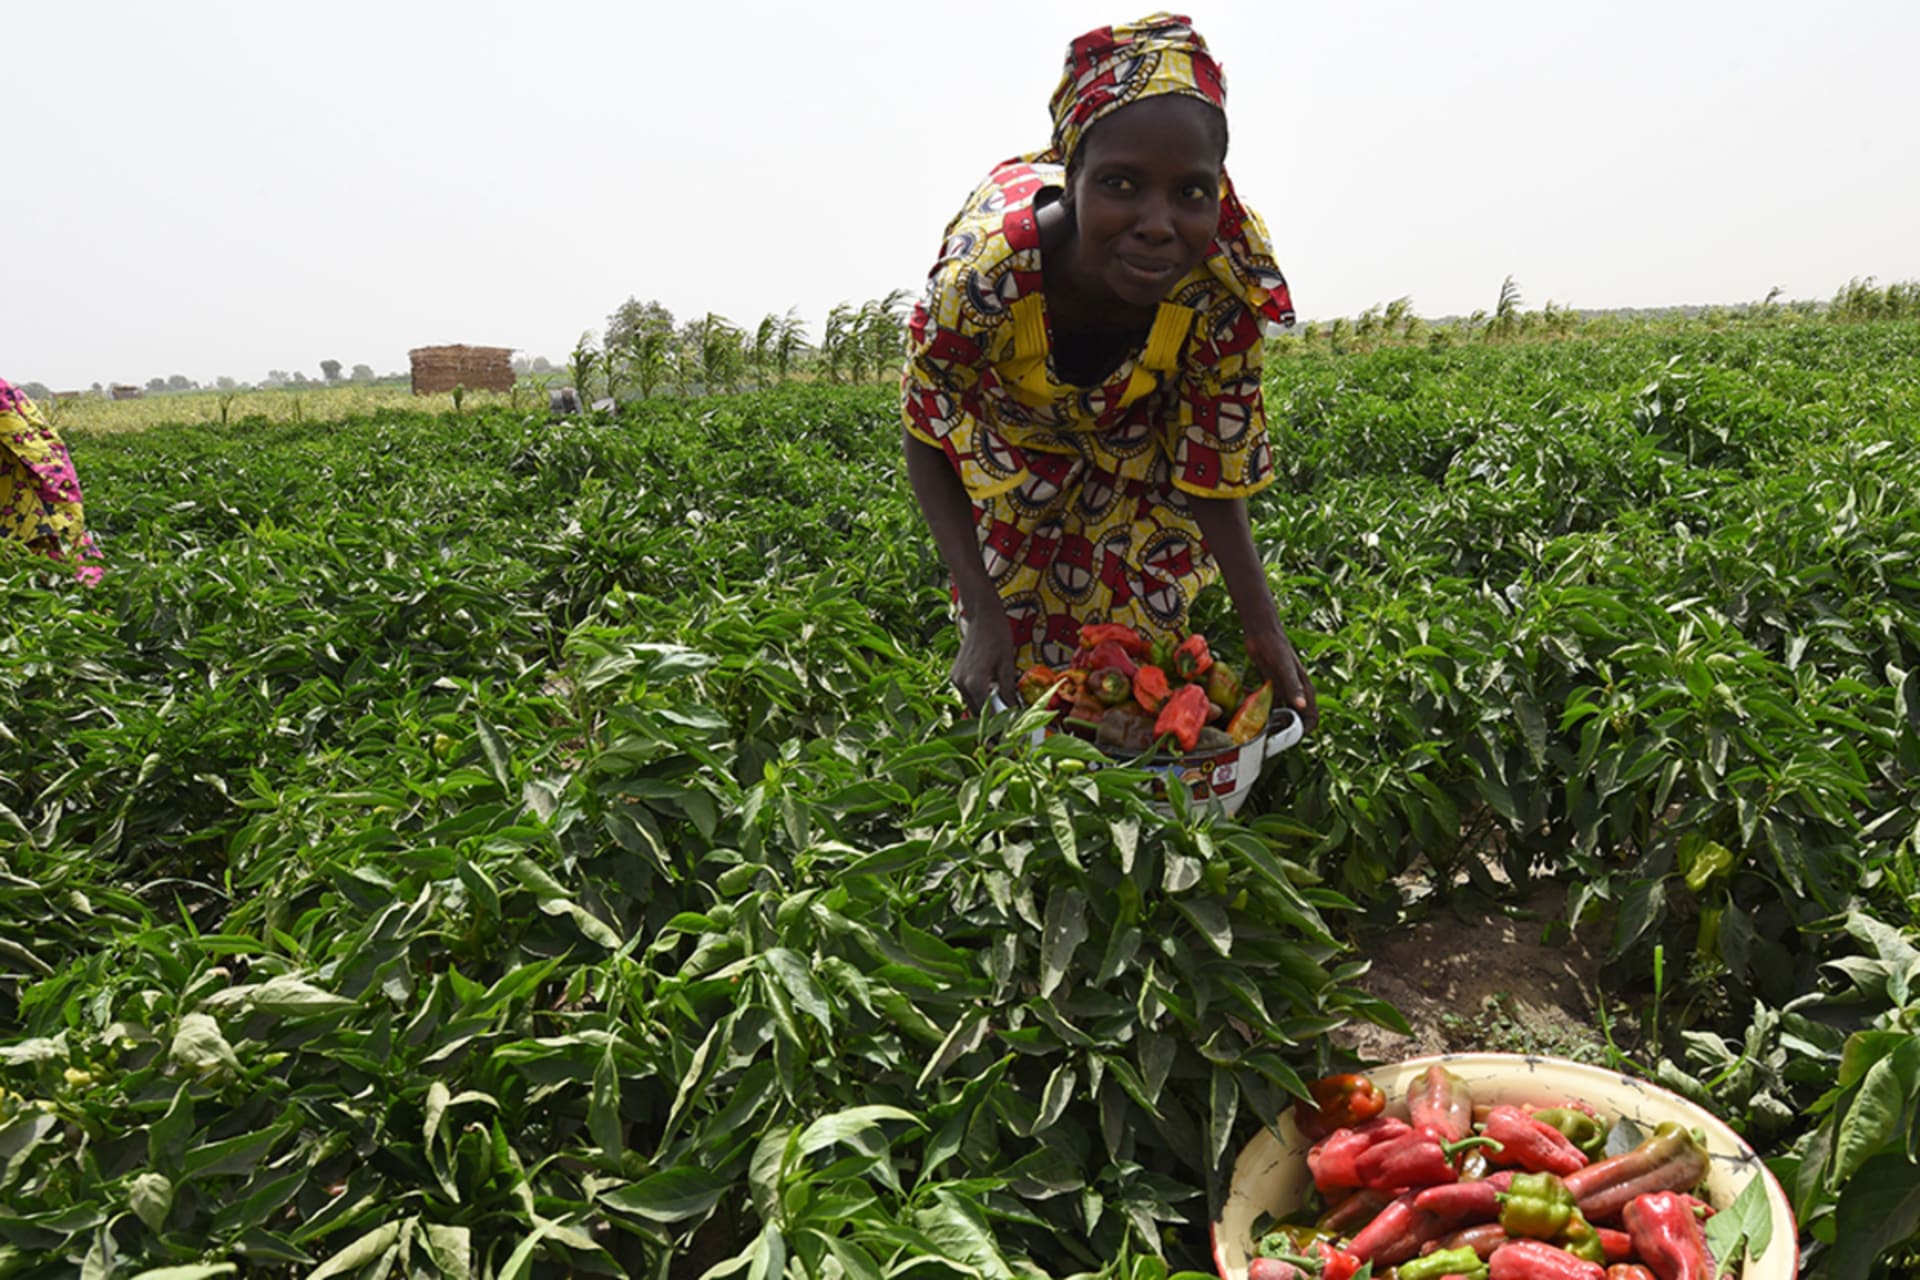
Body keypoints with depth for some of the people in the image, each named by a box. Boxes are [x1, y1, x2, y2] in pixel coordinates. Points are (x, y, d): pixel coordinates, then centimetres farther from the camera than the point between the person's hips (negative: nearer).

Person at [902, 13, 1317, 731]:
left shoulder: (1226, 284, -36)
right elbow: (928, 445, -25)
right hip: (1005, 430, -1)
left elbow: (1214, 476, -20)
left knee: (1142, 622, 8)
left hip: (1136, 442, 2)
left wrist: (1267, 638, -28)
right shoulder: (984, 273, -43)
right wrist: (984, 618, -32)